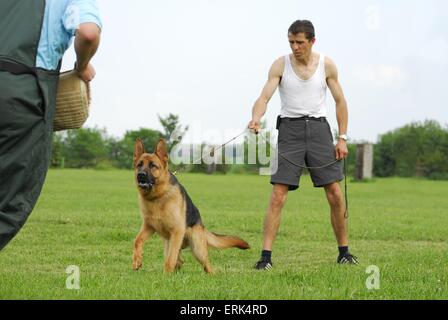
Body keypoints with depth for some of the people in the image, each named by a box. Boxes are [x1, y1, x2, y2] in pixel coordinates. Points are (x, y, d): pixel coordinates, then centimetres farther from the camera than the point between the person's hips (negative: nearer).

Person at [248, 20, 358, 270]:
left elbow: (340, 102, 9)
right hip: (290, 129, -1)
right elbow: (265, 97, -13)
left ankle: (344, 252, 14)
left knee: (335, 194, -1)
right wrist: (256, 118, -34)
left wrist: (342, 138, 2)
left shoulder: (327, 65, 2)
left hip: (319, 128, 1)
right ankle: (266, 256, -8)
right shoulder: (281, 65, -2)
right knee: (278, 196, -10)